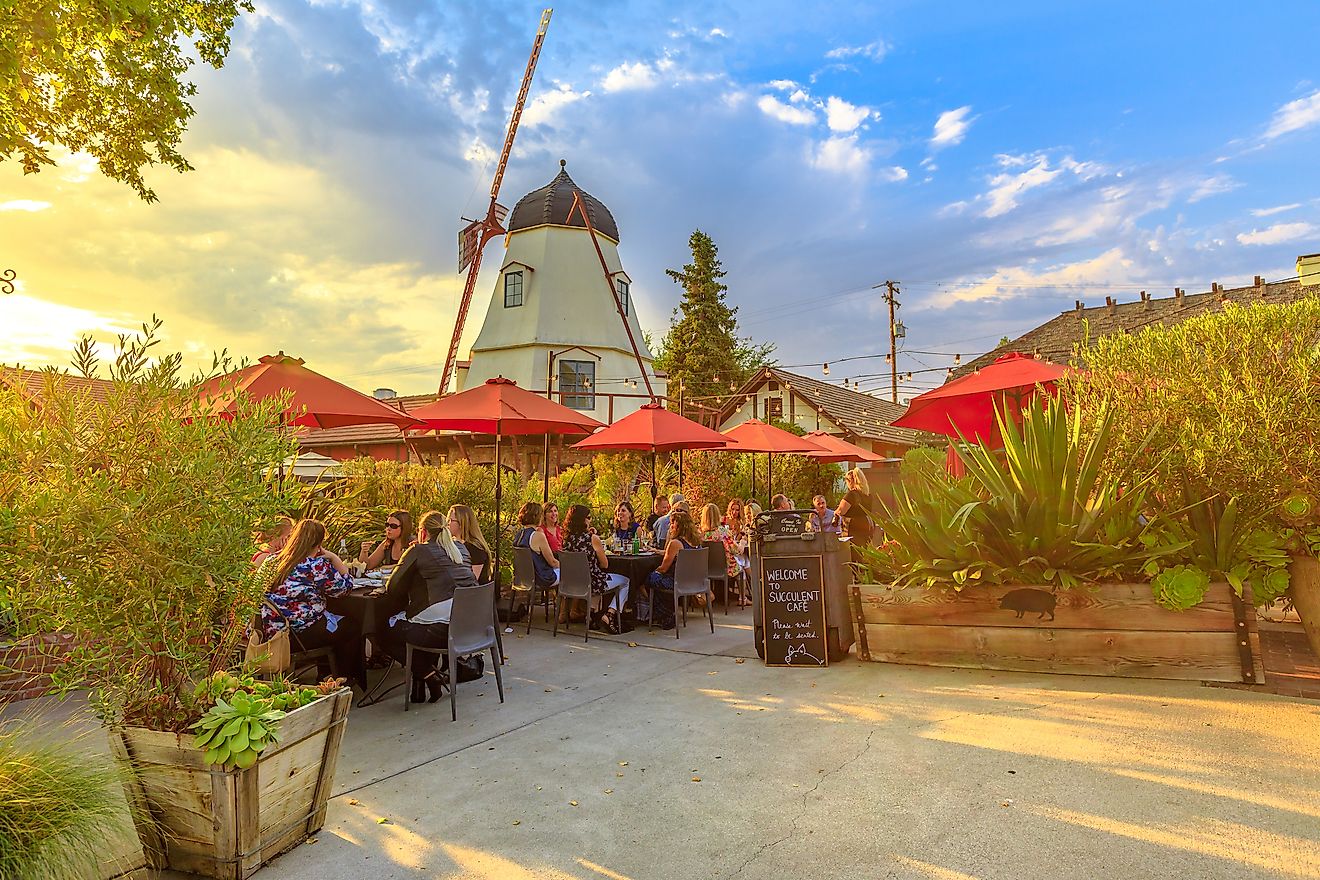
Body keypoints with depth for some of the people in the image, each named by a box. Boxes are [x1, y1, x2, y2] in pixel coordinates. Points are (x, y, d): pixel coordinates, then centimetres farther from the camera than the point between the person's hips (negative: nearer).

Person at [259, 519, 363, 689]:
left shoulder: (271, 561, 6)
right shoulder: (317, 565, -16)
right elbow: (345, 586, -4)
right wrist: (333, 558, 2)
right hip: (296, 635, -8)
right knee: (352, 630, 15)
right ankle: (346, 681, 29)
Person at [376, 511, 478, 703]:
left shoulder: (418, 551, -1)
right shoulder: (458, 550, 16)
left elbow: (392, 589, 3)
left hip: (442, 630, -7)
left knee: (383, 634, 13)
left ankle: (429, 674, 5)